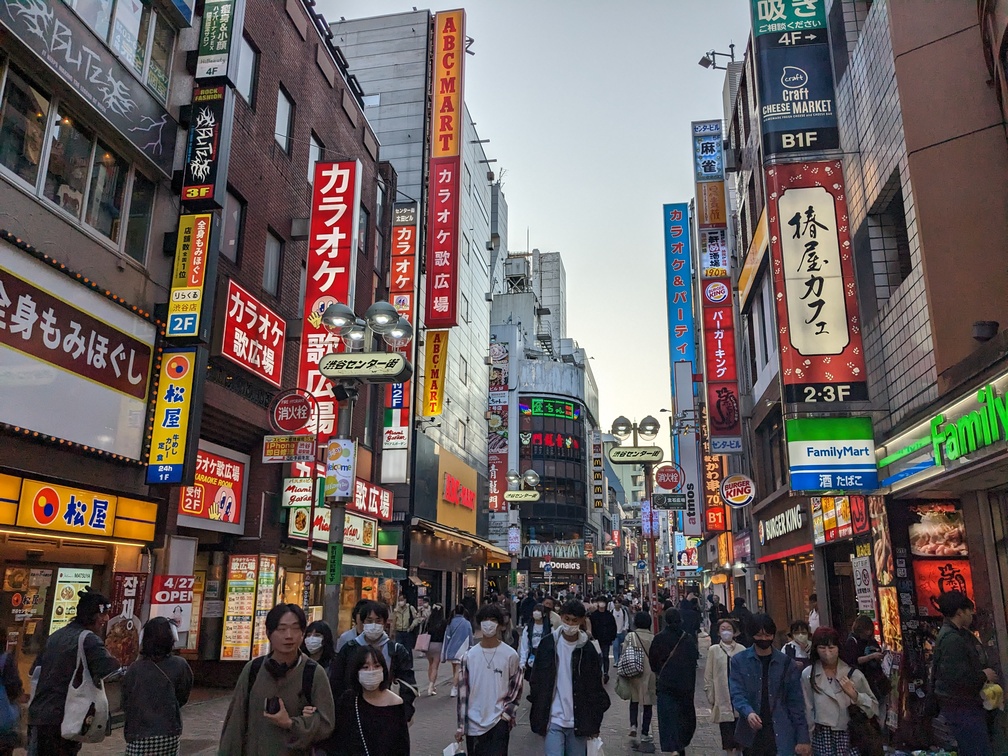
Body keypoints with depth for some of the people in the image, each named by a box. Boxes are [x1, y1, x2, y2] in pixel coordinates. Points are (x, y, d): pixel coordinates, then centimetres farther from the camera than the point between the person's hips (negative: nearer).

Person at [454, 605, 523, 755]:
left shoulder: (510, 655, -4)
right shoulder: (470, 655, 1)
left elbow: (516, 688, 5)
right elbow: (462, 690, 3)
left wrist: (507, 713, -4)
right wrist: (460, 725, 3)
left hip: (499, 723, -2)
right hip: (473, 723, 2)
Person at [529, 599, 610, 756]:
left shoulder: (587, 649, 0)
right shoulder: (548, 644, -2)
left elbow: (595, 689, 5)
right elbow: (536, 682, 3)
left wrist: (595, 723, 4)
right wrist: (538, 719, 1)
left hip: (579, 722, 1)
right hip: (553, 720, -1)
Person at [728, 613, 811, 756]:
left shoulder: (785, 663, 3)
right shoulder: (739, 661, 1)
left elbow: (795, 701, 2)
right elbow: (737, 694, -6)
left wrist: (802, 738, -3)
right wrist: (748, 712, -26)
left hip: (780, 733, 0)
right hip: (751, 733, 1)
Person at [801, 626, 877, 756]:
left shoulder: (853, 674, -3)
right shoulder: (808, 675, -3)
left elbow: (874, 707, 0)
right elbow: (807, 711, 4)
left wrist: (853, 694, -15)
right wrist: (808, 743, 6)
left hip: (850, 736, 0)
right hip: (821, 738, 0)